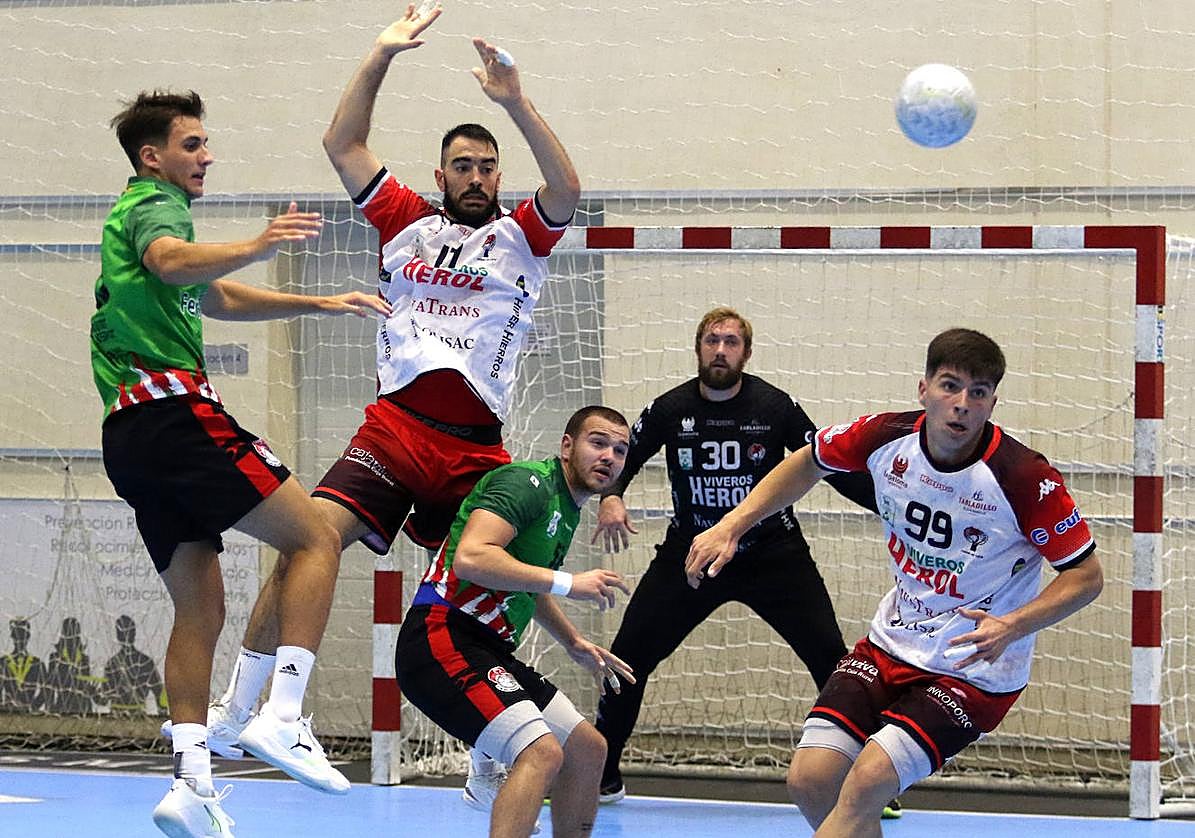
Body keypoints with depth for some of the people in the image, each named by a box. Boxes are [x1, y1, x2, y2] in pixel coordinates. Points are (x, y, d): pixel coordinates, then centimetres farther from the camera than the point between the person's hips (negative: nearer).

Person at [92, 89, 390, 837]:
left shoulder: (139, 212, 30)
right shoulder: (155, 206, -2)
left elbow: (219, 298, 43)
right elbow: (170, 262, -28)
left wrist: (319, 304, 39)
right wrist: (256, 249, -44)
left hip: (132, 436, 10)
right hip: (176, 411, -10)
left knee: (201, 609, 8)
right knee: (314, 537, -10)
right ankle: (283, 716, -22)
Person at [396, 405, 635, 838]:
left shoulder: (567, 509, 19)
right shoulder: (528, 483, -12)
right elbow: (470, 558, -29)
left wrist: (575, 644, 33)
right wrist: (568, 583, -24)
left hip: (489, 650, 11)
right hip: (441, 637, -11)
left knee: (587, 749, 13)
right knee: (542, 752, -26)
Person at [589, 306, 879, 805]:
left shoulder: (774, 407, -9)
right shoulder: (671, 410, -5)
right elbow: (623, 457, 9)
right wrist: (610, 498, -12)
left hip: (771, 552, -1)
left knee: (831, 659, -10)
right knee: (628, 656, -4)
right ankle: (600, 774, 13)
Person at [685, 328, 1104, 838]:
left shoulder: (1024, 479, -22)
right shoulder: (888, 438, -8)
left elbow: (1087, 575, -12)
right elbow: (808, 463, 13)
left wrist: (1011, 627, -28)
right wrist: (730, 526, 4)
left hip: (977, 670, -5)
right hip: (893, 640, 5)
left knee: (866, 782, -23)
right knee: (810, 779, -8)